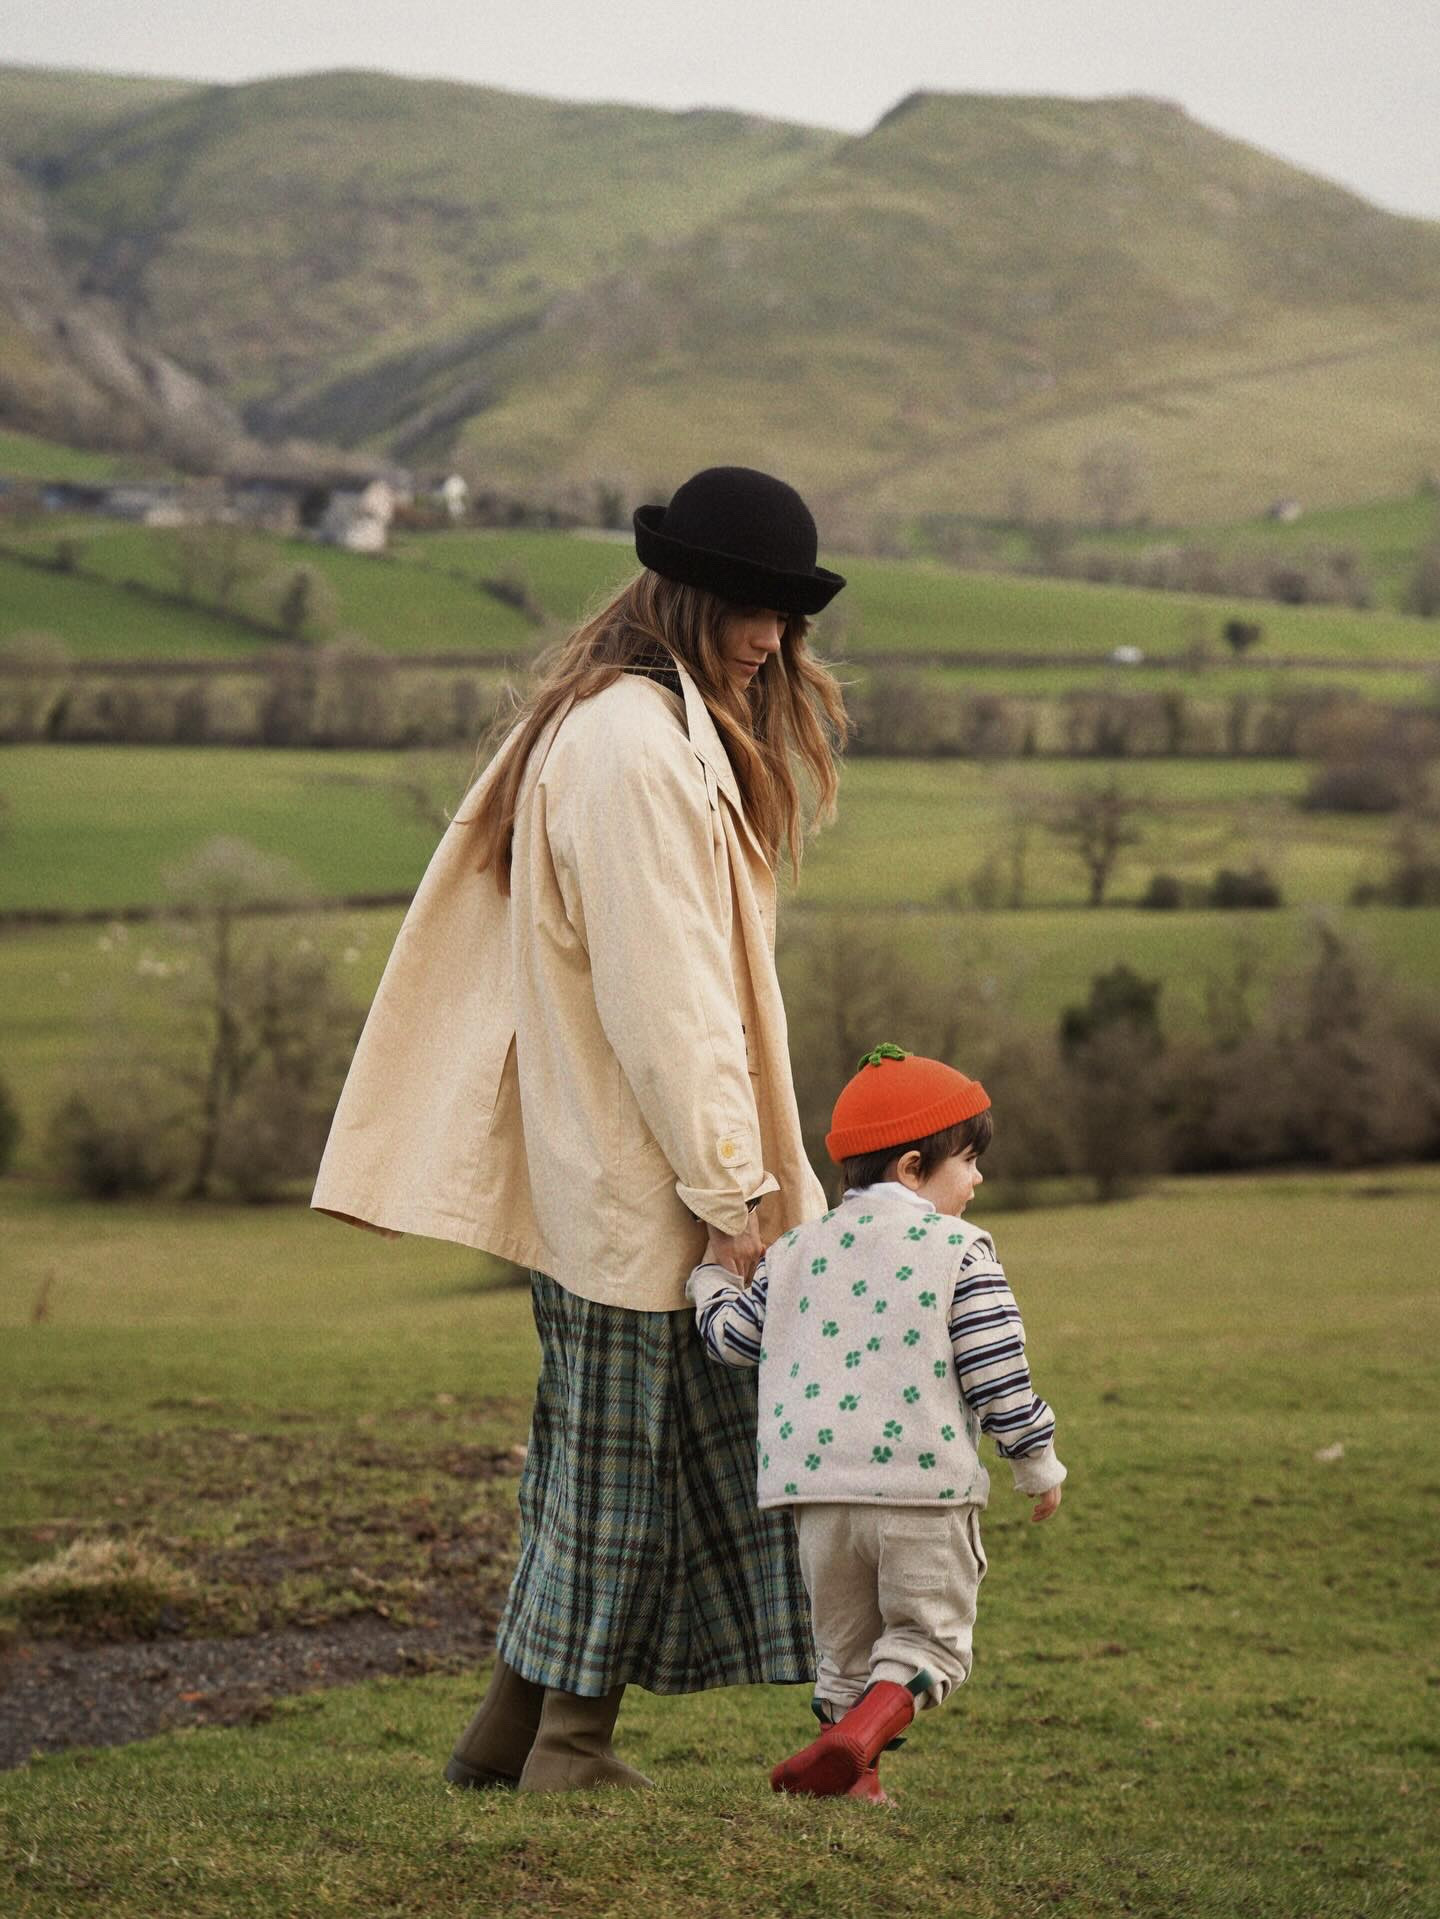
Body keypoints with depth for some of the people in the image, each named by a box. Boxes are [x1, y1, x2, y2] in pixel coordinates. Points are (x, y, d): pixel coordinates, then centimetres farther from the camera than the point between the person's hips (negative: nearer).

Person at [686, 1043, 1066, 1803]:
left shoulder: (796, 1249, 11)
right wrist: (1038, 1462, 6)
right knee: (929, 1636, 5)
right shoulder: (959, 1251, -3)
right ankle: (860, 1734, -19)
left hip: (820, 1491, 4)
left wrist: (714, 1270, 36)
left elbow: (729, 1335, 17)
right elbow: (997, 1373, -6)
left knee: (844, 1641, 19)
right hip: (925, 1488, -4)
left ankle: (852, 1773, 16)